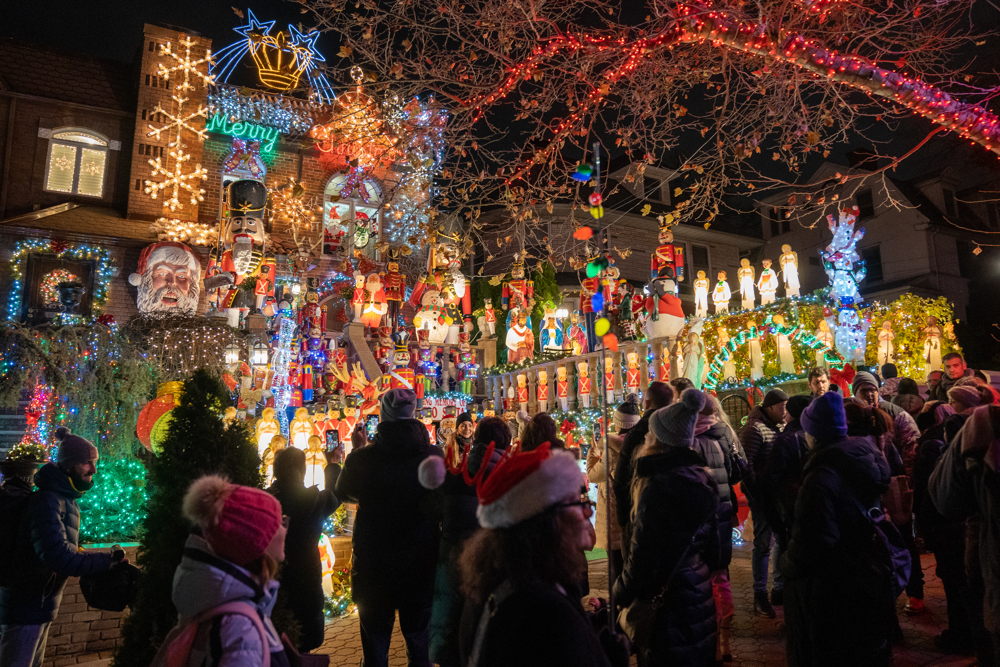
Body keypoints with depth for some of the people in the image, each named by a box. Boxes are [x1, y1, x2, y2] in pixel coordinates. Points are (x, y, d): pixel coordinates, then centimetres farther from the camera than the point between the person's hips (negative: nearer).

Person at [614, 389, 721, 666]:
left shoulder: (658, 485, -23)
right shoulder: (700, 477, 2)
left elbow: (643, 553, -20)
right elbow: (711, 542, 12)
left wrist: (621, 593, -5)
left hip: (666, 599, -8)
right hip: (699, 590, 8)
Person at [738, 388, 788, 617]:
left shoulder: (780, 427, 10)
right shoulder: (755, 429, -13)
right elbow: (746, 465, -17)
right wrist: (757, 497, -16)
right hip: (763, 495, -7)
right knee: (763, 544, 0)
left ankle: (780, 590, 29)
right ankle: (760, 596, 12)